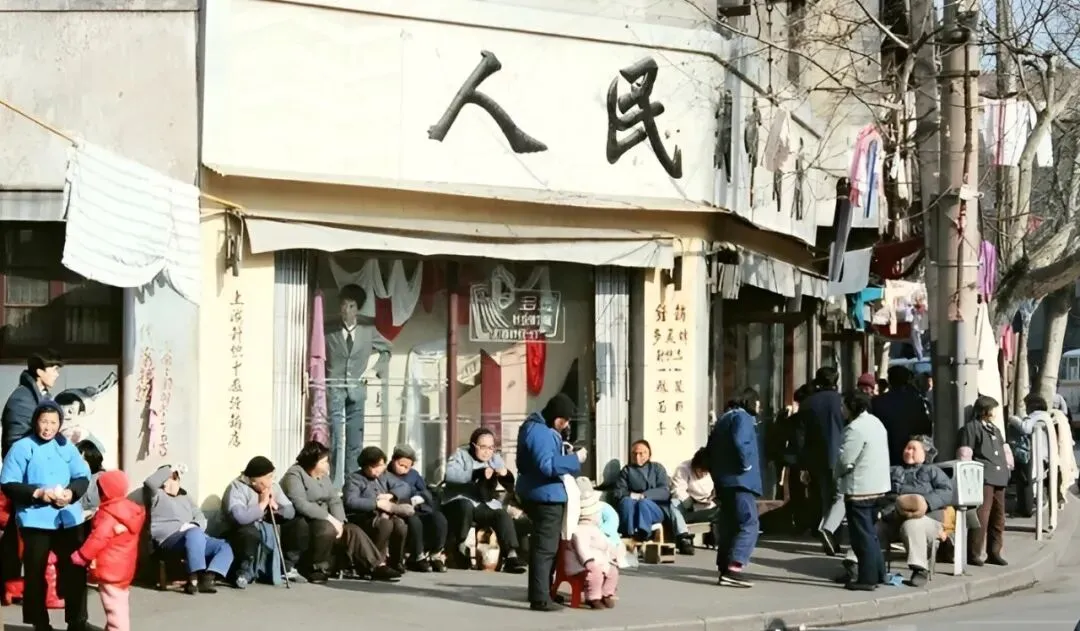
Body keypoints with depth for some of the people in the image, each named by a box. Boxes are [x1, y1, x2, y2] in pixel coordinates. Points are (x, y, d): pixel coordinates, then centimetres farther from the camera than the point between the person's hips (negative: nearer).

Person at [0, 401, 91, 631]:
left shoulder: (66, 446, 8)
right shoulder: (22, 447, -5)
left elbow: (83, 476, 8)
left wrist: (72, 492, -13)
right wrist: (37, 493, -19)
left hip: (68, 519, 3)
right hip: (35, 520, -3)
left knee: (75, 570, 6)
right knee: (35, 573, 5)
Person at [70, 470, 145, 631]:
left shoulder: (108, 516, -20)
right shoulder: (132, 511, 8)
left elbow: (98, 540, -22)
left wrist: (80, 557, -12)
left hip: (110, 569, -10)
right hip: (123, 568, 10)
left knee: (114, 608, -8)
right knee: (121, 606, 18)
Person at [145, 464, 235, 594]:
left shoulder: (184, 496, 31)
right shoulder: (158, 495, 12)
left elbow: (200, 517, 20)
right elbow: (149, 482, -12)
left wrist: (194, 525, -4)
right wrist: (171, 469, -2)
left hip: (198, 538, 7)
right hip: (168, 539, -7)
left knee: (225, 547, -13)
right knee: (195, 534, -38)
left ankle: (207, 578, -33)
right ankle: (195, 578, -42)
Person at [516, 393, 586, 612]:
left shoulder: (540, 428, 14)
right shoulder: (540, 433, -21)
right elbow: (546, 466, -30)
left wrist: (567, 456, 11)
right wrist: (574, 459, -23)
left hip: (544, 495, 12)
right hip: (546, 496, -12)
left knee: (542, 544, 21)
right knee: (546, 547, -10)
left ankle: (540, 591, 31)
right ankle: (540, 598, -10)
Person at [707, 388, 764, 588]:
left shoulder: (723, 419, 21)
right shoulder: (742, 417, -8)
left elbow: (710, 448, 22)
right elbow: (740, 442, -26)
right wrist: (746, 464, -14)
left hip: (723, 481, 10)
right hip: (740, 480, -10)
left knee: (729, 524, 15)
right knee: (749, 524, -15)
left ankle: (725, 567, 16)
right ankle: (734, 569, -27)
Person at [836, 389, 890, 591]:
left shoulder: (856, 428, -18)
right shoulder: (876, 423, 13)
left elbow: (845, 460, -21)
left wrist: (838, 475, 1)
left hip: (860, 489, -10)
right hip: (877, 486, 10)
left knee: (862, 535, -4)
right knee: (871, 532, 18)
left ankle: (867, 578, -1)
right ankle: (877, 574, 23)